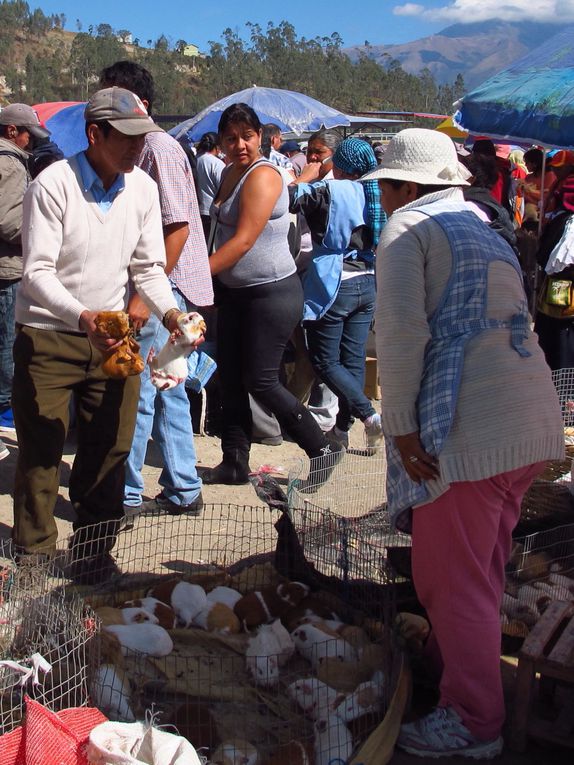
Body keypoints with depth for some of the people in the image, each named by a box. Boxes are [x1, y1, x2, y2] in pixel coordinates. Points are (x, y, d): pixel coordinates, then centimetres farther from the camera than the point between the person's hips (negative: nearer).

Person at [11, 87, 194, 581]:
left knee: (110, 449, 7)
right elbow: (37, 272, -17)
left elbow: (148, 267, 4)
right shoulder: (53, 184, -13)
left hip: (111, 336, 4)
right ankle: (34, 558, 17)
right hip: (48, 337, -4)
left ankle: (94, 554, 24)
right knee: (41, 452, 1)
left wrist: (169, 311, -16)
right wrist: (83, 317, -34)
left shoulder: (142, 188, 2)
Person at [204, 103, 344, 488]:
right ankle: (235, 463, 22)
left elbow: (243, 241, -24)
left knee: (260, 381, -5)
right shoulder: (231, 173, 12)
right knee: (231, 378, 11)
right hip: (235, 291, 9)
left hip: (272, 293, -9)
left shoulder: (262, 176, -16)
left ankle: (323, 448, 9)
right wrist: (211, 282, 7)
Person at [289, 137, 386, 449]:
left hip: (333, 286, -7)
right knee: (354, 360, 9)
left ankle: (369, 415, -8)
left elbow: (289, 195, -10)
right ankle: (342, 428, 15)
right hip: (367, 284, 7)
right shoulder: (375, 193, 6)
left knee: (325, 361, 2)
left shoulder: (330, 191, -13)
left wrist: (307, 175, 4)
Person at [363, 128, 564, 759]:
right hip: (535, 420, 9)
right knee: (481, 574, 20)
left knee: (454, 582, 3)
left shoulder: (408, 227, -2)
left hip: (466, 431, -9)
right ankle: (453, 666, 35)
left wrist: (399, 426, -10)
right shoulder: (488, 232, 23)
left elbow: (402, 333, -14)